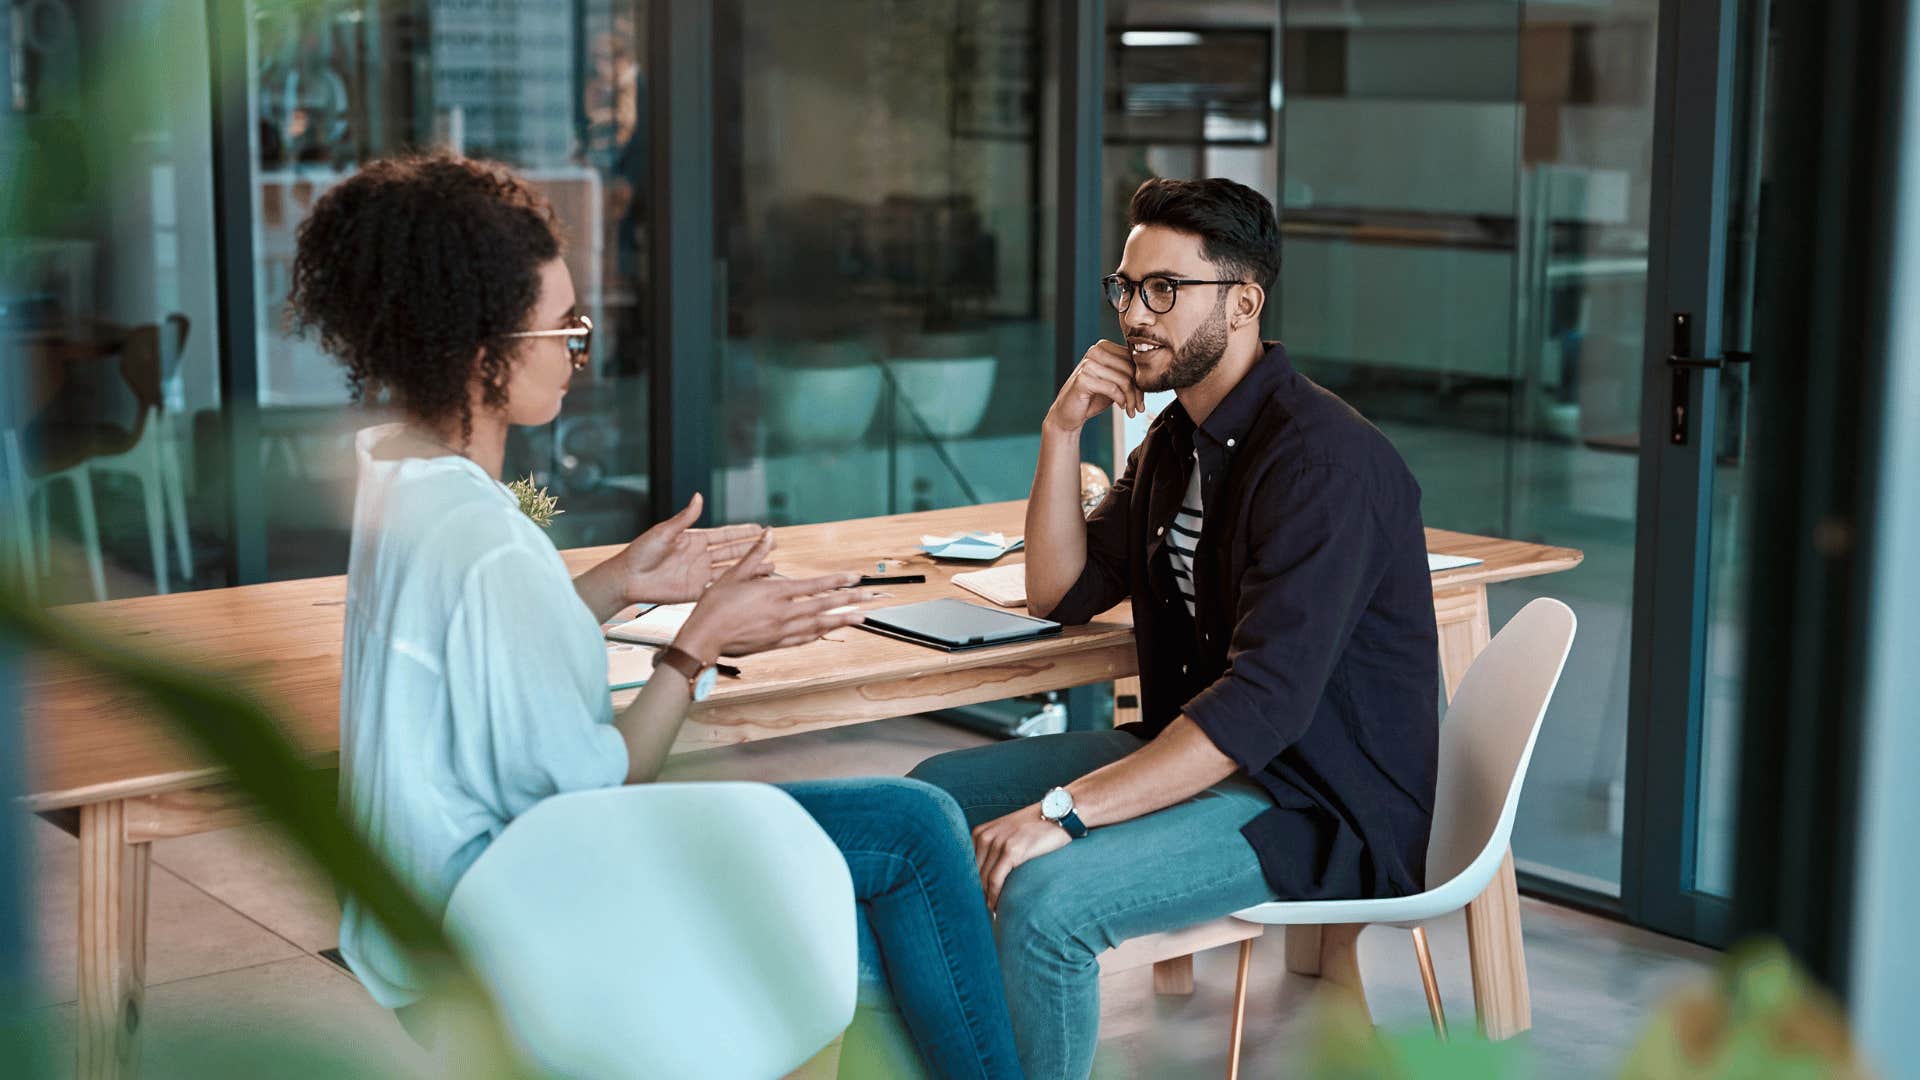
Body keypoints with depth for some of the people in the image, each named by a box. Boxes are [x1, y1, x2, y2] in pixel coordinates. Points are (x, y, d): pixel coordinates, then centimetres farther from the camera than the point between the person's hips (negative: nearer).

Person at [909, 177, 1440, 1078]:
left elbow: (1264, 704, -30)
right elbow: (1060, 593, 12)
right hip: (1199, 752, 10)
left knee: (1044, 896, -29)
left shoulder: (1321, 459, -22)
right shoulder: (1179, 437, 10)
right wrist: (1062, 429, -2)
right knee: (937, 796, 5)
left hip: (1326, 801, -10)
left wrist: (1063, 812, -32)